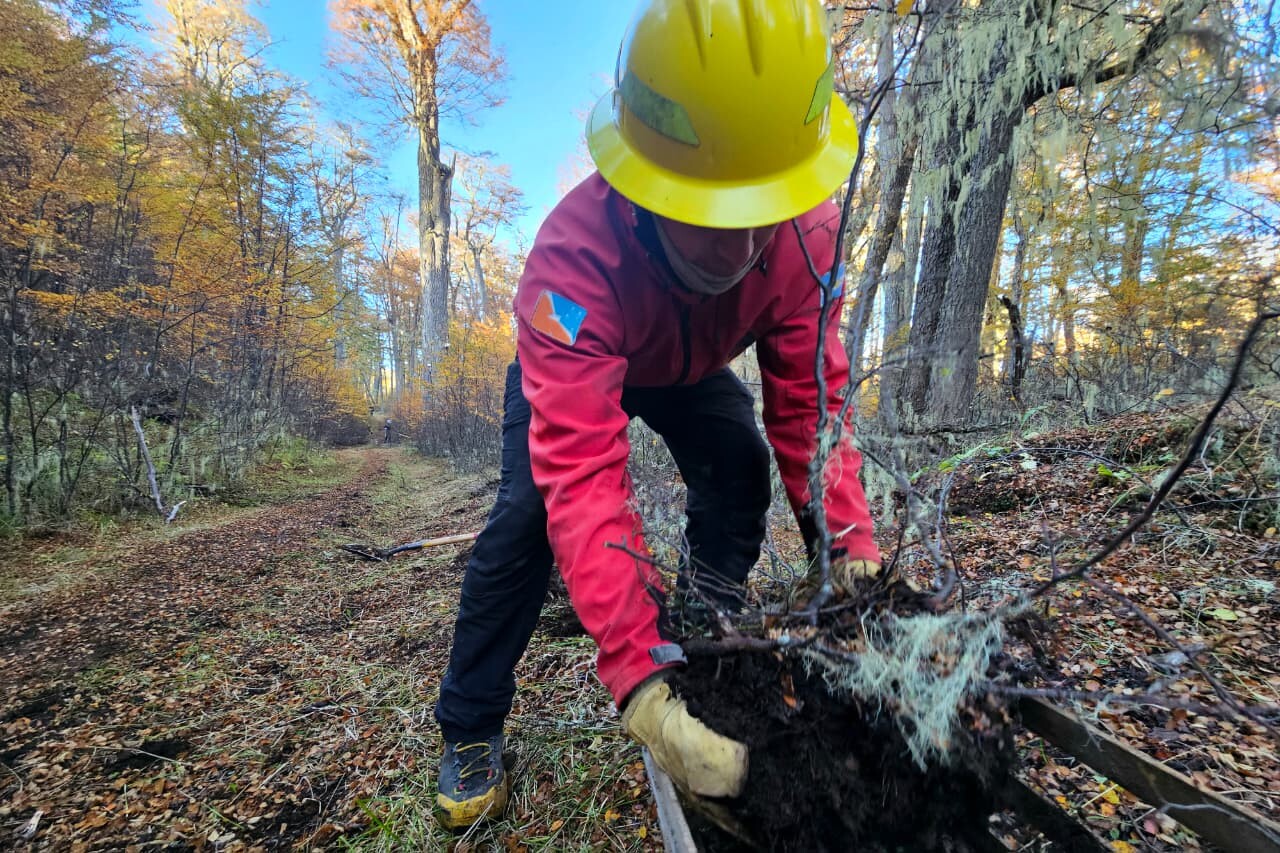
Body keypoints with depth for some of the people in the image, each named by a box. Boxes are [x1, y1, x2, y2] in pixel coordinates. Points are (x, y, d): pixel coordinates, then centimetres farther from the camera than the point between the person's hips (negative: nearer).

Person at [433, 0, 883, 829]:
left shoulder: (808, 230, -31)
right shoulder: (577, 257, -44)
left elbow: (809, 398, -26)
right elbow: (584, 482, -51)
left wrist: (850, 544, -35)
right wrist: (640, 686, -56)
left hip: (691, 372, 4)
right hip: (578, 364, -3)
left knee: (740, 468, -19)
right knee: (529, 514, -21)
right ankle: (469, 731, 1)